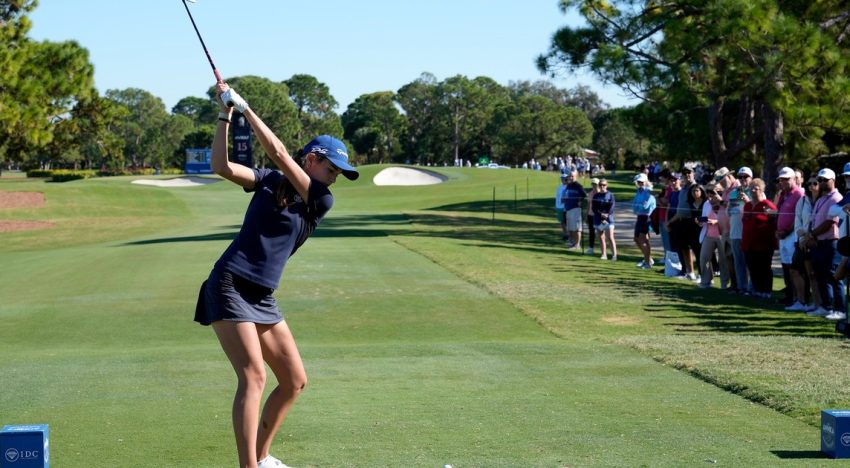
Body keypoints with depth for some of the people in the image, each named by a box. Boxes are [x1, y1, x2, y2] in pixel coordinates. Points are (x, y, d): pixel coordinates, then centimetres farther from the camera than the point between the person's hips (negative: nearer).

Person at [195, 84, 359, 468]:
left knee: (295, 381, 7)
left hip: (263, 299, 5)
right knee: (253, 377, -18)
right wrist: (224, 115, -10)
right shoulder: (269, 181, 3)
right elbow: (222, 166, -8)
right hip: (229, 288, -5)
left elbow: (280, 155, -7)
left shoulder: (322, 202, 4)